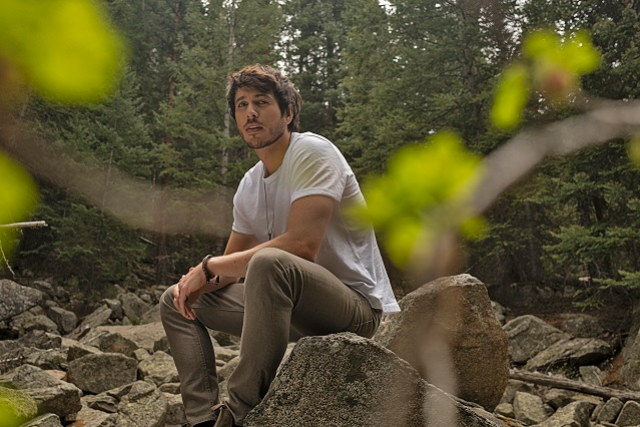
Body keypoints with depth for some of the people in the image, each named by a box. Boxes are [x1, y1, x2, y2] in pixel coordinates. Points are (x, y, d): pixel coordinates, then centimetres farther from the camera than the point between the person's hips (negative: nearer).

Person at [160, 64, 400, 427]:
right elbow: (235, 263, 17)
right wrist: (198, 278, -8)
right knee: (177, 301, 9)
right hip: (296, 308, 9)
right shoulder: (249, 187, 10)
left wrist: (209, 266, -18)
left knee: (269, 262, -38)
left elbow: (302, 246, -27)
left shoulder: (312, 152, -14)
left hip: (359, 305, -9)